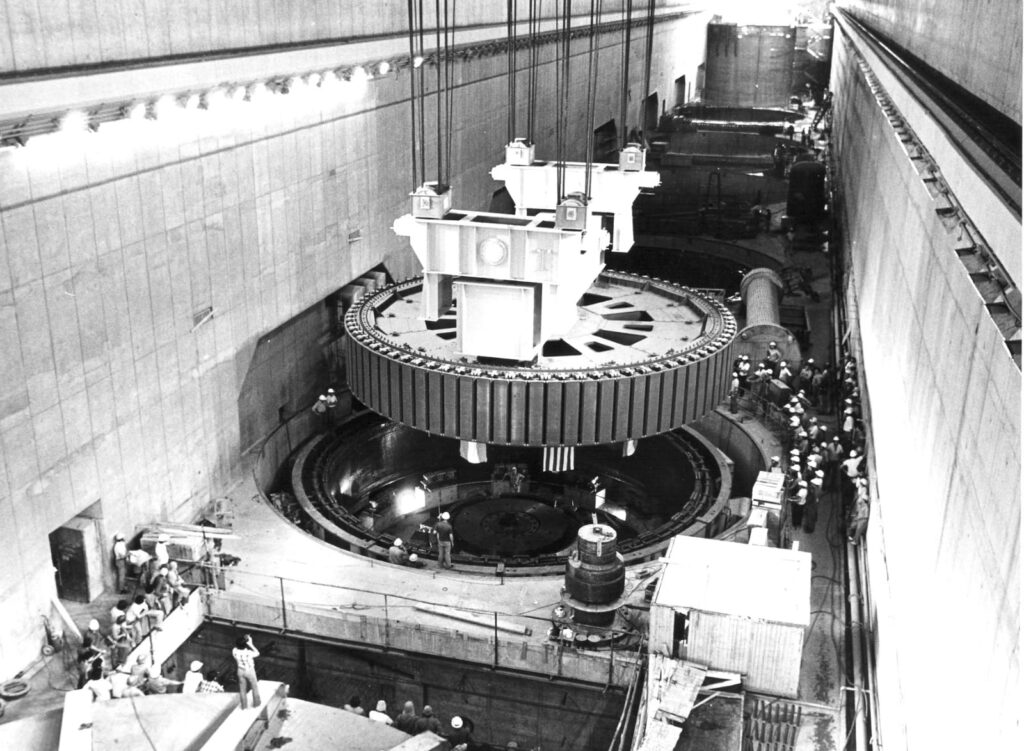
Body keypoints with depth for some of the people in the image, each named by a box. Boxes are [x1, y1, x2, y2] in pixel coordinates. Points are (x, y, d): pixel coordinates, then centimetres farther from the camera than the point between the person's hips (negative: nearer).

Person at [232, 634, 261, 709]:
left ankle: (244, 706, 33)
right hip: (250, 671, -3)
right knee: (254, 687, 21)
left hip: (241, 671, 3)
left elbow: (237, 647, 0)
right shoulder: (249, 653, -33)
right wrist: (251, 644, -16)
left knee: (242, 689, 21)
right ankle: (256, 703, 36)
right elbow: (257, 653, -12)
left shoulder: (235, 651, -25)